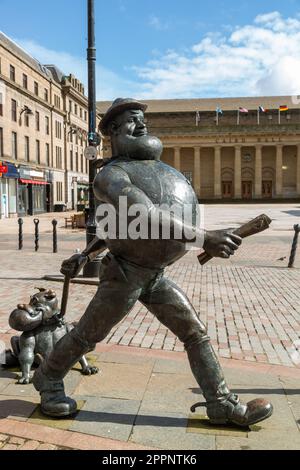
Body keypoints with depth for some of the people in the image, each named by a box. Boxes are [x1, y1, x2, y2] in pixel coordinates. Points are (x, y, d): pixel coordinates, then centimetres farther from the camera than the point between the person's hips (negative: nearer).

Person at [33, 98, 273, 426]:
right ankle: (48, 379, 35)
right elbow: (146, 217, -33)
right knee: (87, 336, 9)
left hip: (154, 276, 7)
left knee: (196, 333, 3)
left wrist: (85, 255, 15)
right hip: (124, 275, -7)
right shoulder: (111, 175, -15)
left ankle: (223, 406, 12)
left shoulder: (153, 169, 13)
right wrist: (204, 238, -39)